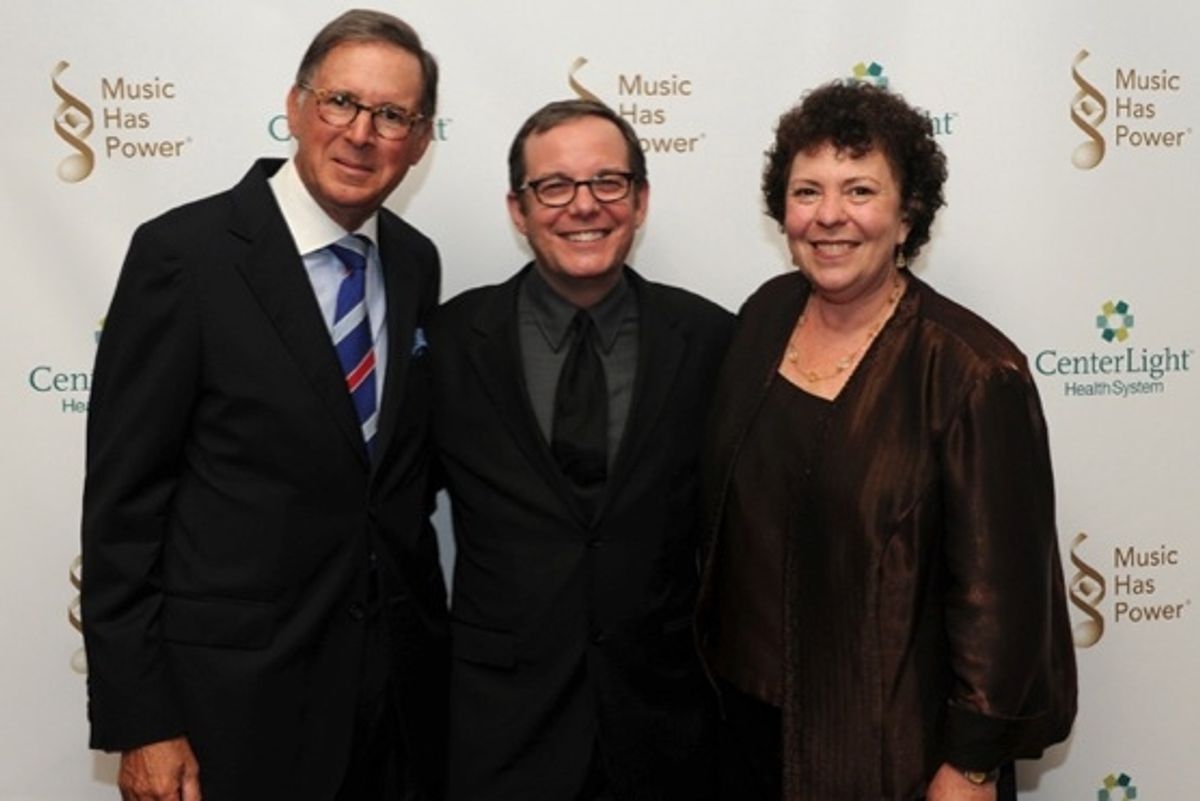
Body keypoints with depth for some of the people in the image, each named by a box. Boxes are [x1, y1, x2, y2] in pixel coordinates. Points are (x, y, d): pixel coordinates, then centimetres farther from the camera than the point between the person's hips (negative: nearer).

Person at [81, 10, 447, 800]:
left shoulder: (417, 262, 5)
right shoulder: (185, 252, -12)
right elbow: (122, 498, -11)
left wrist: (421, 632, 11)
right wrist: (140, 723, -12)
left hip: (404, 679, 5)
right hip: (241, 690, -5)